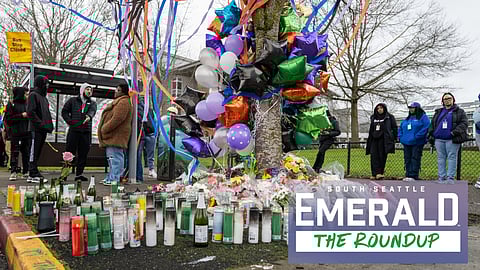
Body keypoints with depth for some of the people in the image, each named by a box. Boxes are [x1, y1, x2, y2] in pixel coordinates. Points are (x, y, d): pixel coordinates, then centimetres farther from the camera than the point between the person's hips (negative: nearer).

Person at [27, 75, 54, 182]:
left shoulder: (44, 97, 22)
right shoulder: (33, 95, -5)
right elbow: (30, 112, -15)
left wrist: (49, 125, 13)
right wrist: (40, 123, -19)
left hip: (43, 129, 9)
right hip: (36, 129, -9)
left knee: (38, 152, 12)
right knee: (34, 151, -7)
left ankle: (35, 172, 18)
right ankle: (32, 174, -5)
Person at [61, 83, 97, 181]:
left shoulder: (92, 103, 15)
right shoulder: (73, 100, 13)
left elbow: (92, 110, -7)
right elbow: (64, 111, 12)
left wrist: (89, 116, -30)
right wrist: (69, 121, -4)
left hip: (86, 132, 2)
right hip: (73, 130, -2)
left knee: (83, 154, 3)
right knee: (69, 152, -2)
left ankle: (79, 173, 10)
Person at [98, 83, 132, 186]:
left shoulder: (123, 102, -14)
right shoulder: (118, 101, 23)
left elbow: (117, 119, -22)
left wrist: (104, 129, -16)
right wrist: (104, 129, 20)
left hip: (116, 136, -11)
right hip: (112, 136, 11)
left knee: (115, 157, -11)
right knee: (112, 158, 15)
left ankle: (114, 179, -9)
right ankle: (111, 177, 22)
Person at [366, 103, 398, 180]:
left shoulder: (389, 117, 4)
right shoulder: (373, 118, 18)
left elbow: (394, 128, 3)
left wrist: (394, 138, -5)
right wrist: (369, 139, 18)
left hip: (384, 140, -4)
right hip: (374, 139, 4)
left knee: (382, 156, -4)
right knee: (374, 156, -6)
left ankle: (380, 172, 3)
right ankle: (375, 173, -8)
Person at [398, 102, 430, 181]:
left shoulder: (423, 117, -1)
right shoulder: (407, 119, 21)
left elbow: (425, 127, -14)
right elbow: (401, 128, 26)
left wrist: (416, 137, -21)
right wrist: (400, 137, 9)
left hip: (417, 143, -7)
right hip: (406, 143, 7)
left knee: (415, 159, -8)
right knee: (407, 159, 7)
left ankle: (413, 176, -9)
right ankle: (408, 175, 12)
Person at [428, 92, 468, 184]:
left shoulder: (459, 111, 9)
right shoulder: (438, 112, 21)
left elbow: (464, 123, -3)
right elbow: (432, 125, 22)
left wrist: (456, 132, -17)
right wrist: (431, 135, 10)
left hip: (452, 139, -4)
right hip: (439, 139, 4)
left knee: (452, 157, -6)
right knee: (441, 158, 4)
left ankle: (450, 177, -5)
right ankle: (441, 177, 8)